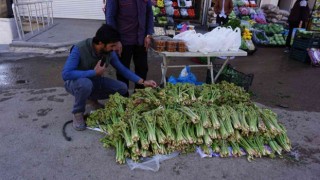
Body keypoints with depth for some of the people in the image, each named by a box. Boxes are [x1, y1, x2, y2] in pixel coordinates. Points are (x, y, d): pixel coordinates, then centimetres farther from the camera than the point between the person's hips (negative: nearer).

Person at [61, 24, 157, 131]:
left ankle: (92, 98, 11)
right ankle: (78, 113, -11)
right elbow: (65, 74, -36)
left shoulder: (110, 52, -14)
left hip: (94, 81, 5)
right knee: (86, 83, -40)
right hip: (75, 82, -5)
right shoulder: (79, 49, -30)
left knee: (122, 88, -12)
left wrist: (143, 82, -9)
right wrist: (94, 72, -34)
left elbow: (122, 69, -3)